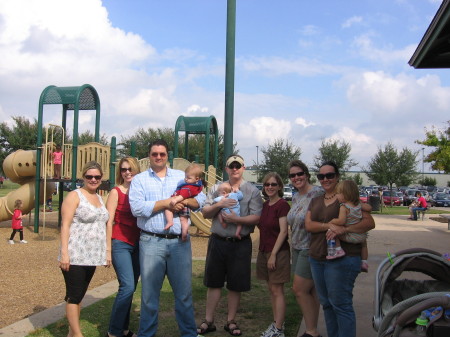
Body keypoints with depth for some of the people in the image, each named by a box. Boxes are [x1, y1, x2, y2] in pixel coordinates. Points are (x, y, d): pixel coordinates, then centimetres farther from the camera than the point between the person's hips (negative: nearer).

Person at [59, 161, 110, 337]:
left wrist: (107, 252, 17)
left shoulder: (99, 198, 15)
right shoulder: (75, 196, -6)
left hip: (92, 256, 7)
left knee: (80, 295, 13)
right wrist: (64, 253, -19)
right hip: (75, 256, -7)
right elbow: (65, 225, -12)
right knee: (74, 295, -2)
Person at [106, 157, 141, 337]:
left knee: (130, 288, 10)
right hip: (120, 244, -5)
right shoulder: (116, 192, -3)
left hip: (137, 244, 5)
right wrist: (108, 248, -9)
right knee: (127, 287, -12)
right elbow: (109, 221, -6)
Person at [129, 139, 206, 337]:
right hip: (151, 242, -1)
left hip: (180, 241, 2)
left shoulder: (182, 176, 13)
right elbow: (137, 208, -10)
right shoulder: (139, 180, 5)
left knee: (184, 291, 8)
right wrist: (166, 203, -11)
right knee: (149, 293, 8)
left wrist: (185, 201, -13)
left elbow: (200, 199, 6)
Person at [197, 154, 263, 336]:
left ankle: (231, 321, 24)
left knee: (235, 285, 8)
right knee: (214, 282, 9)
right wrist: (219, 205, -15)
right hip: (218, 241, 2)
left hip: (240, 244, -2)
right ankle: (208, 321, 20)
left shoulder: (252, 191, -1)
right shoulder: (216, 188, 7)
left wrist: (237, 219, -22)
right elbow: (205, 213, 3)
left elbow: (256, 218, -8)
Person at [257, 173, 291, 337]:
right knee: (271, 289, 13)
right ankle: (276, 323, 23)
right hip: (264, 251, 8)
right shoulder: (264, 205, 10)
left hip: (278, 252, -8)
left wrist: (273, 254, -17)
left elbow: (283, 231, -16)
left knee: (277, 291, -2)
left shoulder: (282, 205, -12)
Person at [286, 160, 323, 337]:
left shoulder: (317, 193, -13)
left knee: (299, 289, -6)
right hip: (297, 249, 8)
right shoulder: (295, 197, 14)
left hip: (311, 248, -8)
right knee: (310, 291, 12)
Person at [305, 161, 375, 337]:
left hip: (342, 259, -6)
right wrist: (329, 225, -19)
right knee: (326, 303, 14)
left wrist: (343, 229, -26)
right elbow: (308, 225, 0)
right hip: (317, 258, 7)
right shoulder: (315, 201, 15)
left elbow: (370, 222, -12)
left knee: (341, 304, -4)